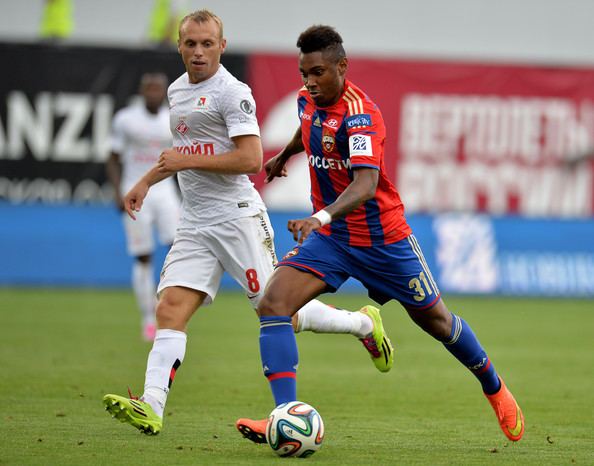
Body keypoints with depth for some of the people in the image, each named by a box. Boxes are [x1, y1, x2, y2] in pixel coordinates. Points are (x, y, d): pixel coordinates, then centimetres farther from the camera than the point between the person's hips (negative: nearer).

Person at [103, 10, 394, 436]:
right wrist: (146, 182, 27)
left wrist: (187, 162, -16)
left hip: (237, 216, -7)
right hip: (195, 222, 7)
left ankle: (364, 324, 17)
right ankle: (151, 408, -19)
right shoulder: (176, 90, 17)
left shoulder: (233, 93, -11)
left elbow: (251, 159, -19)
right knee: (170, 310, -9)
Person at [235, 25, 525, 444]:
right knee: (273, 305, -17)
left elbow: (365, 183, -41)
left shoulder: (359, 113, -27)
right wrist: (284, 156, 42)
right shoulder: (307, 101, -3)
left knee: (434, 319, 11)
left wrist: (320, 217, -57)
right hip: (328, 236, 6)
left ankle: (496, 390, 38)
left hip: (381, 237, -6)